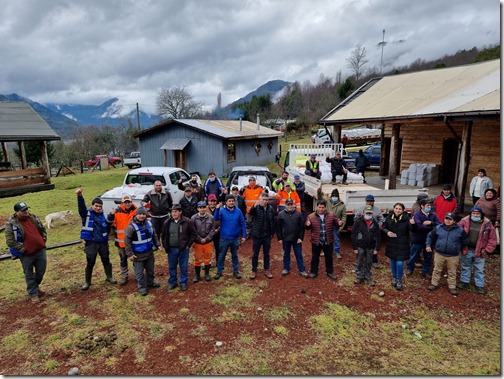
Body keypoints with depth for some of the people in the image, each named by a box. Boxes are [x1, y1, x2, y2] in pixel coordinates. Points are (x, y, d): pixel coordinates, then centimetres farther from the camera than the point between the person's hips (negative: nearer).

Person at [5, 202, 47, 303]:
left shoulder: (34, 217, 2)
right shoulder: (11, 224, -14)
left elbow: (43, 230, 16)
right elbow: (10, 241, -14)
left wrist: (43, 240, 9)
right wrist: (23, 249, -14)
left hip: (40, 250, 5)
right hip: (27, 255, -5)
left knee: (41, 271, 16)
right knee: (29, 275, 9)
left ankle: (36, 286, 43)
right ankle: (33, 294, 24)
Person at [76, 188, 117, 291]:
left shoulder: (104, 215, 3)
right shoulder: (87, 213, -6)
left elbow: (108, 227, 15)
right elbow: (81, 206, -27)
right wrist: (79, 196, -42)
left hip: (103, 243, 3)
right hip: (91, 243, -3)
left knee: (106, 261, 15)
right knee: (90, 263, 7)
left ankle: (109, 277, 34)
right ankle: (87, 282, 24)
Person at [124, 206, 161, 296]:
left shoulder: (149, 223, -1)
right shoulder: (131, 227, -20)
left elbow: (154, 235, 13)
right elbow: (127, 242, -17)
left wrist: (157, 244, 8)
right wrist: (129, 254, -18)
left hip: (149, 253, 6)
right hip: (138, 255, -6)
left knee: (150, 269, 21)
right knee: (139, 272, 7)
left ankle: (150, 282, 42)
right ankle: (142, 287, 24)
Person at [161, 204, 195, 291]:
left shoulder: (187, 222, -10)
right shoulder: (167, 222, -1)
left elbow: (192, 234, -2)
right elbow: (163, 235, 10)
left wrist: (188, 245, -5)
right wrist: (165, 246, 5)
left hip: (183, 249, -2)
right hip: (171, 249, 3)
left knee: (183, 267, 9)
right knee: (172, 267, 14)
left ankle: (183, 283, 25)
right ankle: (172, 282, 30)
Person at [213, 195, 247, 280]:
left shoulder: (238, 211, -3)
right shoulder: (222, 210, -9)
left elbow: (242, 224, 3)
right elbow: (216, 219, -27)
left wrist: (244, 235, 0)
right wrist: (217, 209, -45)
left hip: (235, 238, 2)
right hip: (224, 238, -2)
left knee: (235, 255, 16)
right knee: (221, 256, 10)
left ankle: (236, 271, 29)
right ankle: (219, 272, 24)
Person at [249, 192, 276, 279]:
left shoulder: (270, 209, -1)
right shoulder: (256, 208, -11)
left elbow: (272, 222, 7)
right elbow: (251, 213, -34)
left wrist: (272, 233, 6)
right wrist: (255, 205, -53)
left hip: (267, 236, 3)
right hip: (257, 235, -3)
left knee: (266, 254, 13)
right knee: (255, 254, 8)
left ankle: (267, 270, 26)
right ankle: (254, 271, 20)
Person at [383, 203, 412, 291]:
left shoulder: (406, 218, -13)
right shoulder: (389, 218, -4)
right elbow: (384, 228, 8)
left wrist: (412, 224, -38)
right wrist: (387, 232, -13)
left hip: (402, 245, -3)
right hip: (391, 244, 3)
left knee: (400, 263, -3)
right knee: (393, 262, 15)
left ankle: (399, 280, 18)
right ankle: (394, 277, 36)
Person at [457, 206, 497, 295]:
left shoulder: (487, 224, -6)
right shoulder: (464, 221, -6)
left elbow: (492, 238, -1)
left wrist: (487, 250, -5)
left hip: (479, 251, -1)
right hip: (466, 250, 1)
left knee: (479, 269, 12)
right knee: (465, 267, 16)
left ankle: (480, 285, 26)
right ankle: (464, 281, 32)